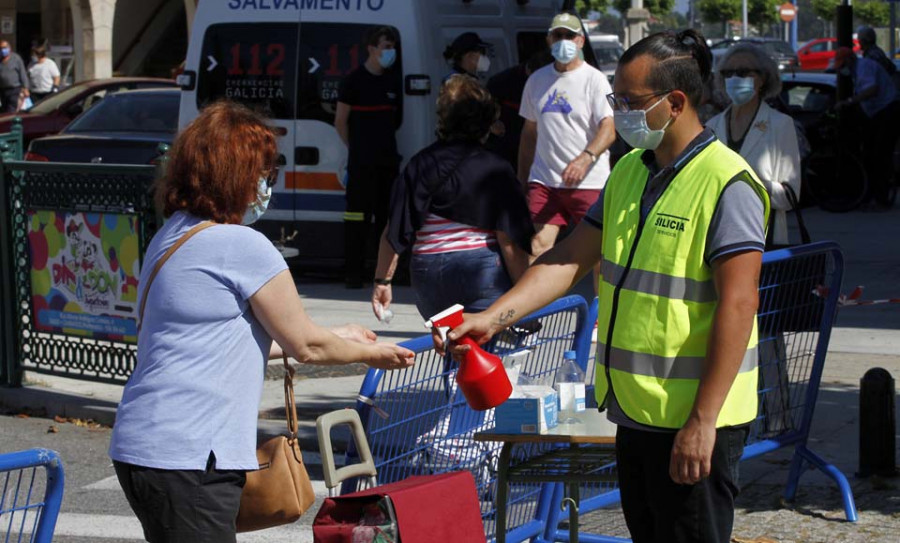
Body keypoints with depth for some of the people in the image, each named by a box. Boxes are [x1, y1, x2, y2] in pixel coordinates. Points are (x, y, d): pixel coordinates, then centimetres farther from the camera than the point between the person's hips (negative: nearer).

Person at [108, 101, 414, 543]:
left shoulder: (172, 237, 15)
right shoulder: (242, 246, -12)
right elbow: (305, 347, -3)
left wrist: (337, 338, 28)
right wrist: (372, 353, 16)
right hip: (186, 457, -9)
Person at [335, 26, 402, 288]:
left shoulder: (393, 81, 13)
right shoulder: (354, 80, -4)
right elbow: (340, 121, -1)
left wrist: (387, 144, 13)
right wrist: (356, 148, 2)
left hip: (389, 158, 6)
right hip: (362, 163, -6)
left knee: (387, 215, 7)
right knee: (358, 217, -8)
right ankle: (354, 273, -6)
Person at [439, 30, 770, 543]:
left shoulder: (727, 183, -15)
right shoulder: (629, 173, 11)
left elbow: (737, 304, -20)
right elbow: (571, 259, 12)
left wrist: (701, 422, -23)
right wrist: (494, 317, -2)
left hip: (694, 422, -8)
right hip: (635, 410, 8)